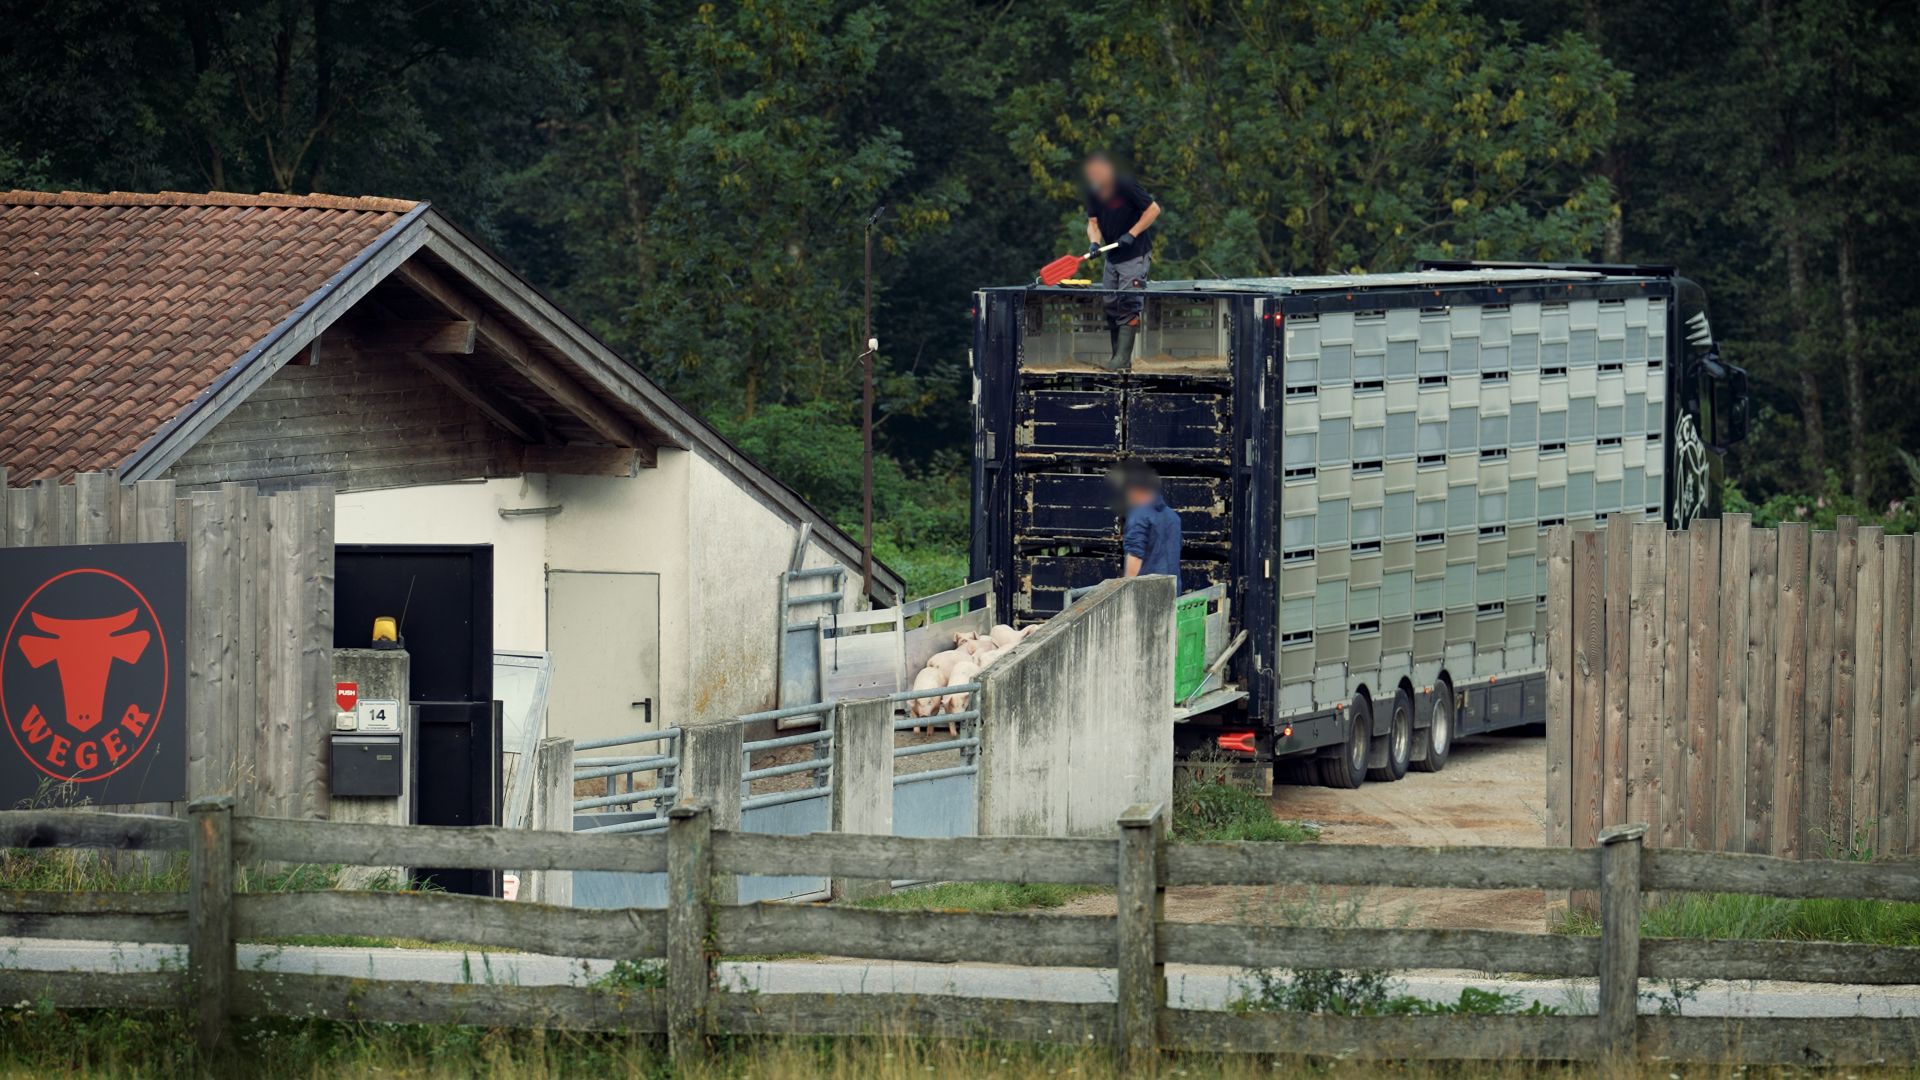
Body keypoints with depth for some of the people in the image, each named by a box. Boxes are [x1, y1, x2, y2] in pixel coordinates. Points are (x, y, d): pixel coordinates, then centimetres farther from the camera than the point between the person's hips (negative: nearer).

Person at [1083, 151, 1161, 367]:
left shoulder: (1126, 186, -17)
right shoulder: (1093, 193, 3)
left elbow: (1153, 209, -13)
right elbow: (1093, 222, 7)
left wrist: (1132, 234, -19)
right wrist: (1095, 242, -14)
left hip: (1136, 255, -8)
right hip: (1112, 258, 8)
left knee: (1128, 305, -15)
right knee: (1111, 307, 6)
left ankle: (1123, 357, -19)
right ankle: (1116, 356, 12)